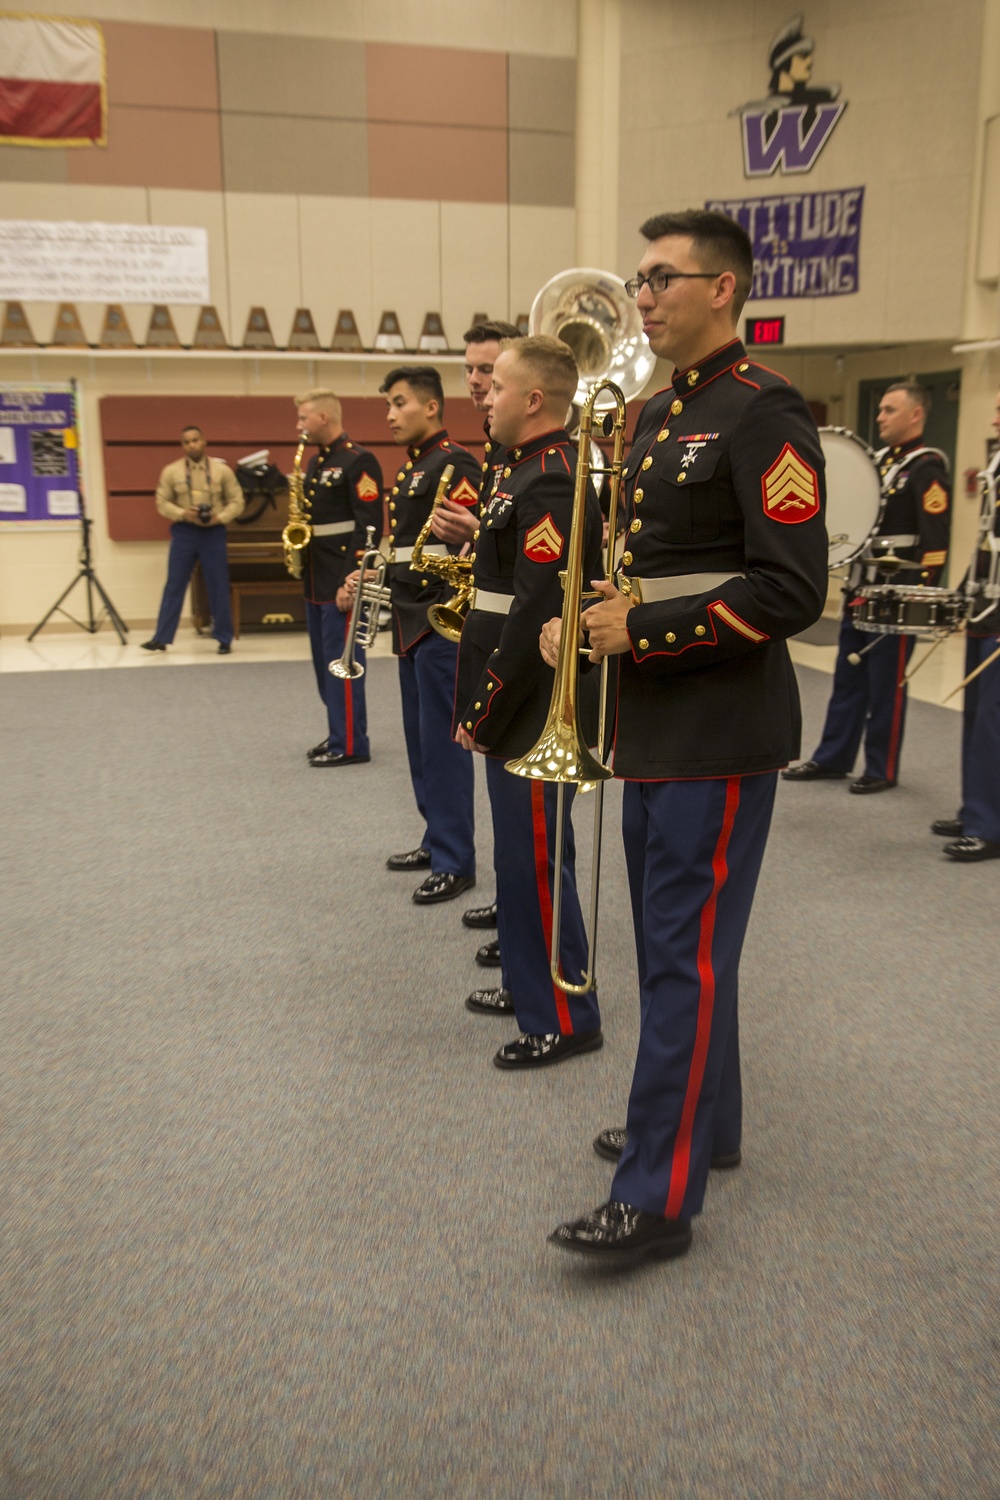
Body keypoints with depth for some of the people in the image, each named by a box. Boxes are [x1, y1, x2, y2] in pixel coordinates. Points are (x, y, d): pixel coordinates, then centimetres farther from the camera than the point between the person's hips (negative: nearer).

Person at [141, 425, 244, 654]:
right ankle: (161, 638, 5)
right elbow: (162, 502, 3)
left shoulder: (222, 470, 2)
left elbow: (237, 502, 2)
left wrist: (220, 518, -14)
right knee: (174, 585, 1)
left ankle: (224, 639, 12)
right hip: (183, 532, 0)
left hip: (213, 532, 0)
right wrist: (183, 514, -14)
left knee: (219, 587, 3)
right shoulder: (172, 471, 3)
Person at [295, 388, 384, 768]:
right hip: (315, 579, 9)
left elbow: (370, 527, -17)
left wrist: (351, 580, -22)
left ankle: (350, 745, 2)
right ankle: (338, 733, 24)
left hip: (341, 581, -9)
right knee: (324, 662, 13)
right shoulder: (315, 462, 16)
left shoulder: (359, 461, -11)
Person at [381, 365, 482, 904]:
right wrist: (373, 576, 13)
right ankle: (438, 840, 27)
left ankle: (455, 861, 4)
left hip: (441, 622, -10)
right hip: (411, 622, 10)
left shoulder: (454, 464, -12)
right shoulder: (410, 468, 17)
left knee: (441, 739, -5)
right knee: (420, 739, 15)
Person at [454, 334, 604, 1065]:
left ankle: (565, 1018, 14)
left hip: (533, 709, -10)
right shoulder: (527, 470, 13)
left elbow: (536, 613, -24)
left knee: (534, 859, 0)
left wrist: (481, 715, -18)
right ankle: (531, 984, 35)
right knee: (524, 853, 19)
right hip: (518, 704, 10)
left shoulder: (551, 483, -19)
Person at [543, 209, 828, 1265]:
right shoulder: (655, 414, 15)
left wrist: (643, 632, -18)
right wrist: (583, 619, 3)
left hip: (721, 730, -9)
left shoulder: (763, 413, -12)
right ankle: (703, 1120, 35)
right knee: (672, 938, 17)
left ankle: (657, 1196, 8)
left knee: (687, 952, -3)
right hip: (654, 722, 9)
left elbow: (792, 591, -19)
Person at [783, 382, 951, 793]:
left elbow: (935, 540, -16)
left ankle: (882, 770, 11)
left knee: (886, 685, 0)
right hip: (860, 589, 8)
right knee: (847, 679, 13)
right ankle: (832, 759, 21)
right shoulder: (878, 461, 15)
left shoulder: (926, 468, -10)